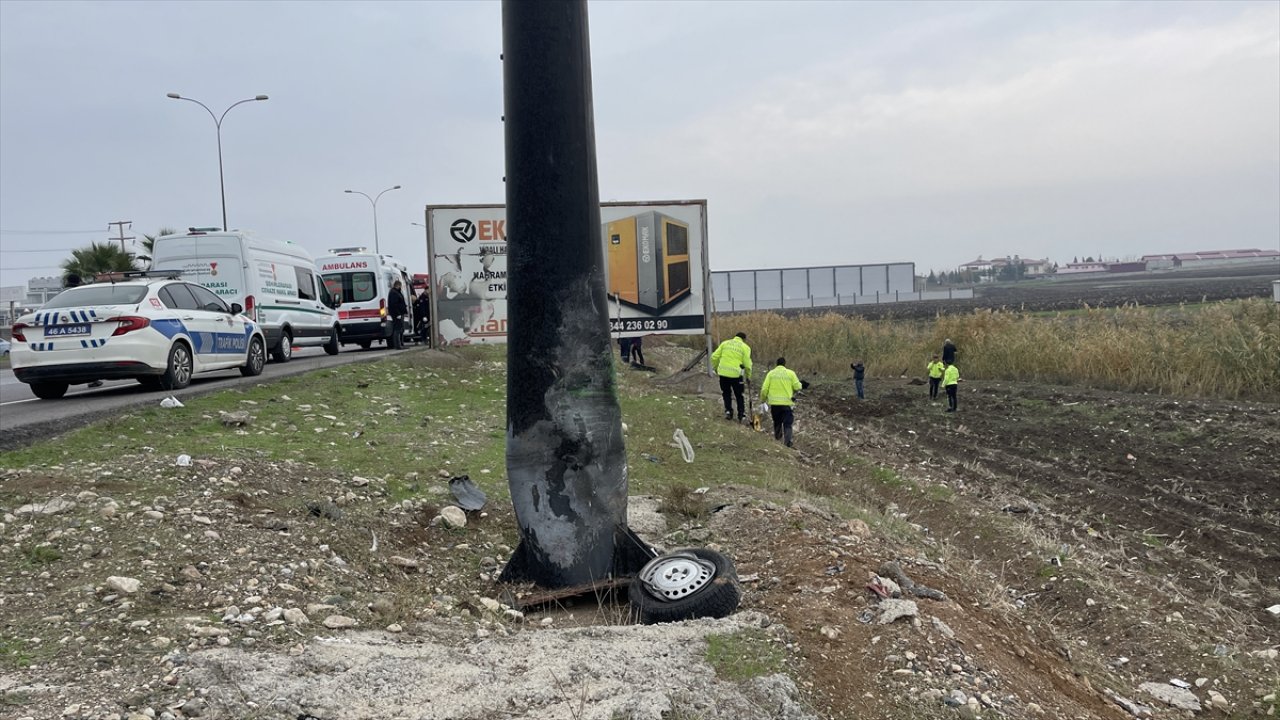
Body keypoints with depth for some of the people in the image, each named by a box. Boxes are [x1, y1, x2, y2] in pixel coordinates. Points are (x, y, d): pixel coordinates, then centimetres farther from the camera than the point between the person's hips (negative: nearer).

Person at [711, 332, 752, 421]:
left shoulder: (725, 343, 11)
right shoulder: (745, 347, 3)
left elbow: (714, 357, 6)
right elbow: (747, 364, -2)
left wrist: (716, 368, 21)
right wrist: (748, 376, 12)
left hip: (723, 373, 2)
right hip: (736, 374, -2)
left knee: (726, 393, 19)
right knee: (739, 396, 12)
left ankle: (728, 411, 7)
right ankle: (741, 415, 13)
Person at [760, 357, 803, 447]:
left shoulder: (771, 373, 4)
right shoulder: (790, 373, 0)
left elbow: (764, 389, 0)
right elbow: (797, 386, -2)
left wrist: (762, 400, 14)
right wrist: (800, 384, 21)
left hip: (774, 403, 2)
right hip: (787, 403, -2)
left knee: (777, 423, 18)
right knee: (787, 424, 0)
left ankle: (777, 439, 24)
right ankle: (788, 442, -15)